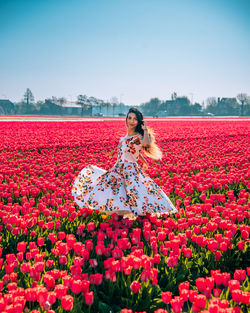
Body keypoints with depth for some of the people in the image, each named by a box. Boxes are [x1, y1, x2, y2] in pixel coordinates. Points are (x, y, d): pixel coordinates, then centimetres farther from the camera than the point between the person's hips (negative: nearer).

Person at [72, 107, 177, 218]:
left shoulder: (138, 137, -11)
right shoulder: (126, 136, 13)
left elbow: (146, 143, -36)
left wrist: (145, 130, -22)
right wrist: (144, 161, 17)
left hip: (130, 170, -8)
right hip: (118, 169, 8)